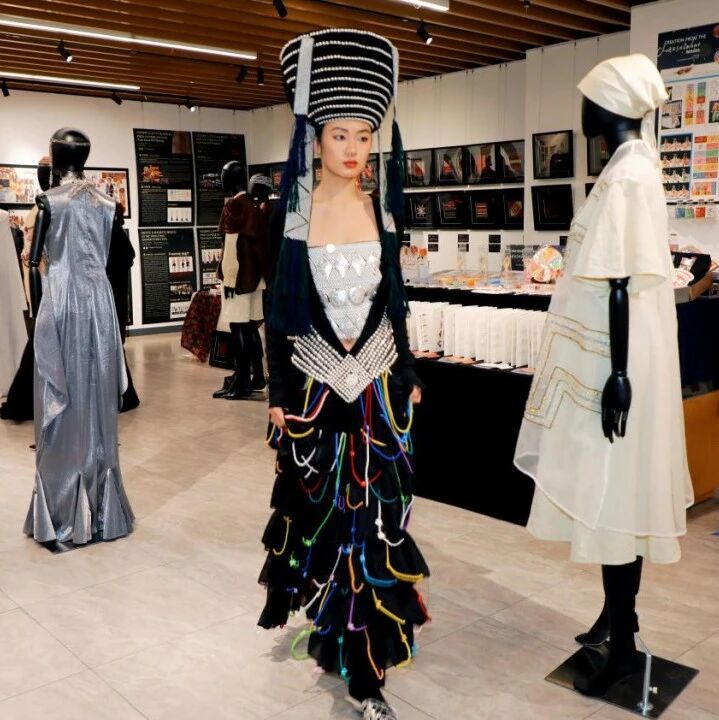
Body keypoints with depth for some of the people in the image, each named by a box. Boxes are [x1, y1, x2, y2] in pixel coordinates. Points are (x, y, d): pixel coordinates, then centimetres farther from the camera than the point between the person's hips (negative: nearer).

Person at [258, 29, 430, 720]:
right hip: (315, 382, -1)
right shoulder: (292, 211, -4)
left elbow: (393, 300, 9)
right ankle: (327, 619, 37)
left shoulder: (381, 209, 3)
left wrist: (408, 378, 9)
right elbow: (279, 310, -2)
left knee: (373, 515, 3)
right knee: (319, 506, 10)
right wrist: (278, 394, -4)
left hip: (378, 383, 2)